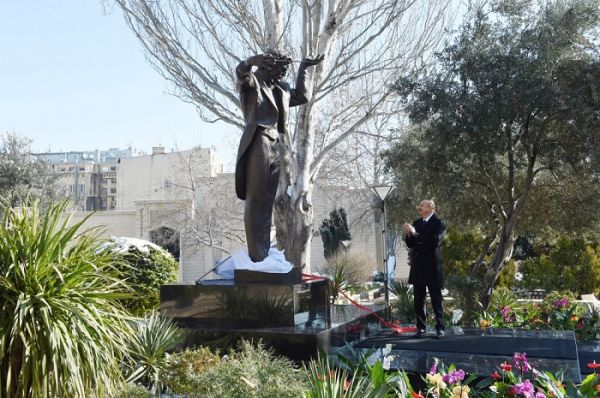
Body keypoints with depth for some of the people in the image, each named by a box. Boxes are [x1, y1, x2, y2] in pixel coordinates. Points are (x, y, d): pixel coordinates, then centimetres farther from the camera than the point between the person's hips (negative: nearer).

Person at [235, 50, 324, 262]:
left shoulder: (281, 89, 26)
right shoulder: (252, 81, 4)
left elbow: (302, 96, 38)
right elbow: (241, 71, -18)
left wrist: (303, 68, 33)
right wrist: (252, 61, -41)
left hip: (275, 147, 8)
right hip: (258, 144, -8)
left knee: (267, 204, 5)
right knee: (256, 202, -13)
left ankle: (265, 256, 8)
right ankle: (256, 257, -16)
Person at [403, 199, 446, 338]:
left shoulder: (438, 224, -6)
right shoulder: (416, 223, 12)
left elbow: (435, 241, -20)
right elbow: (410, 244, 12)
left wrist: (415, 234, -22)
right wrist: (408, 234, -9)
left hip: (432, 268, -5)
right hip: (418, 268, 6)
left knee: (436, 300, 2)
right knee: (418, 300, 7)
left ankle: (440, 328, 9)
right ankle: (421, 328, 14)